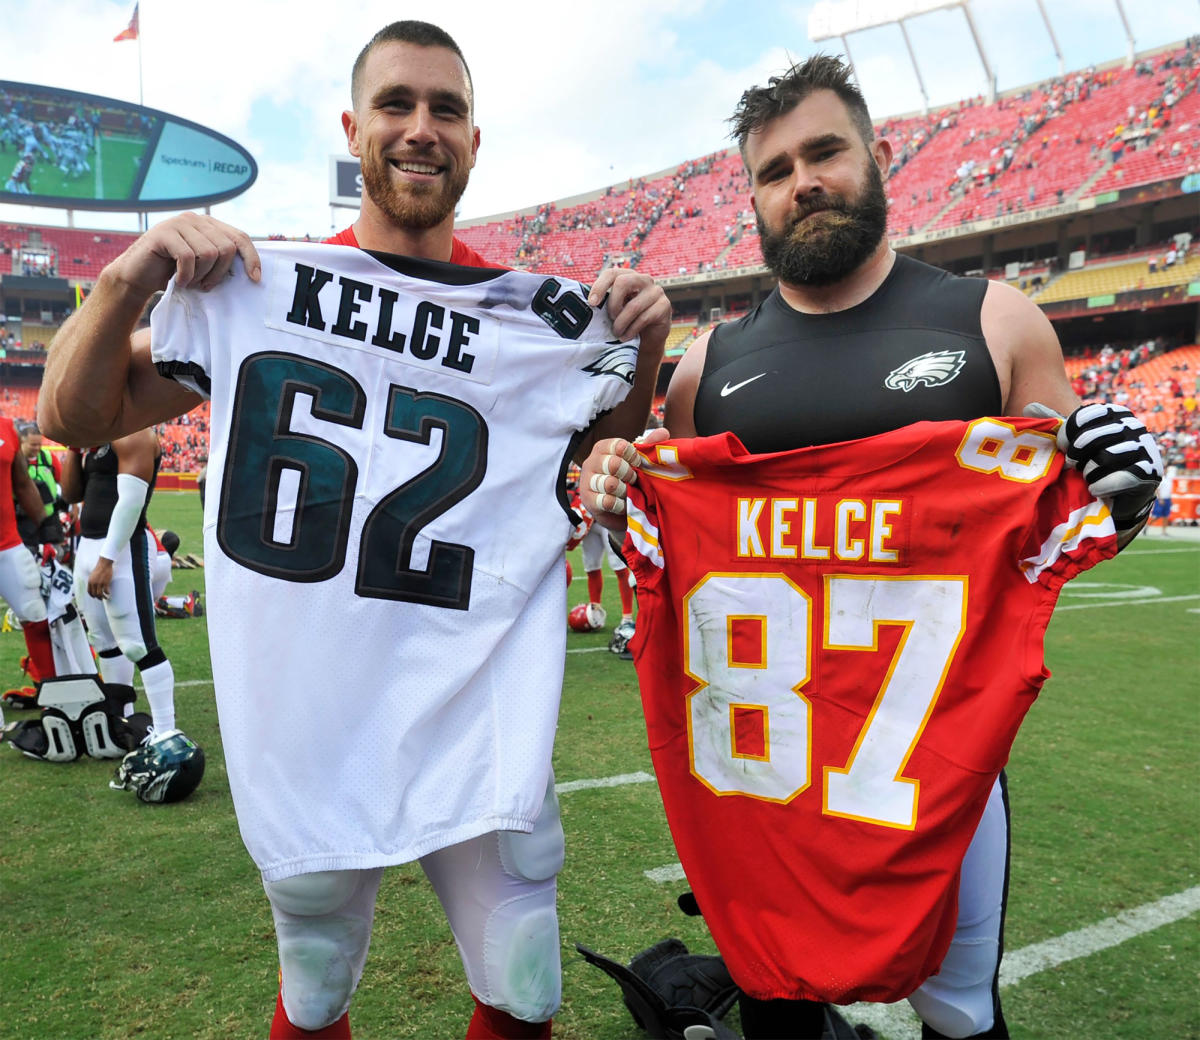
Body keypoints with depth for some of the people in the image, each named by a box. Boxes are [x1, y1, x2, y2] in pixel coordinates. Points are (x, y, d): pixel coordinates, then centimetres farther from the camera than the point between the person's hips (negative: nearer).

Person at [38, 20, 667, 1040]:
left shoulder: (539, 318, 1)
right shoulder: (257, 287, 0)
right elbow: (73, 417, 4)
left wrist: (644, 349, -5)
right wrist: (128, 278, -13)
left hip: (479, 738, 0)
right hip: (306, 741, 1)